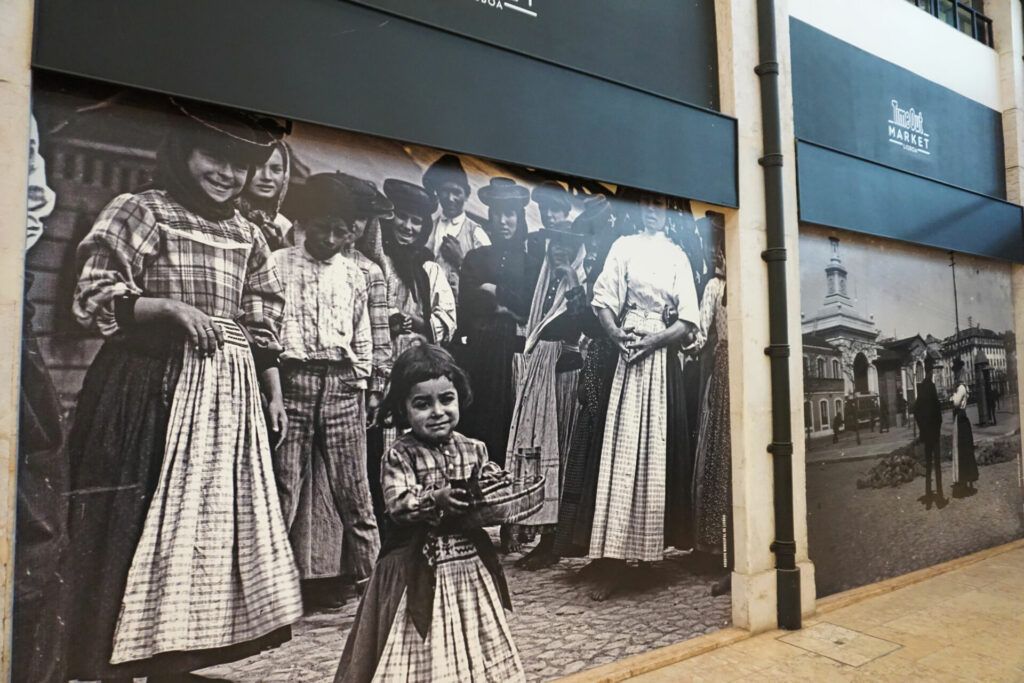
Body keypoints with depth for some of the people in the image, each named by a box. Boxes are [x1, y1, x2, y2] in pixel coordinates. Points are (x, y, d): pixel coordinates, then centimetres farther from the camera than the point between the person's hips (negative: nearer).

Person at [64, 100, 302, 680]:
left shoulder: (248, 236, 14)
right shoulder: (139, 212, -1)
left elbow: (264, 323, 14)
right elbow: (93, 298, -7)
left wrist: (275, 392, 10)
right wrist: (172, 308, -20)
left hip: (229, 395, 6)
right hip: (154, 387, -5)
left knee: (212, 519, 9)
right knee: (141, 521, 0)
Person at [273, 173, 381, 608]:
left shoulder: (353, 275, 12)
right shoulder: (279, 265, 4)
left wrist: (361, 383, 10)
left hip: (341, 383, 2)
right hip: (292, 379, -2)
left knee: (352, 484, 5)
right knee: (284, 483, 1)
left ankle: (368, 571, 15)